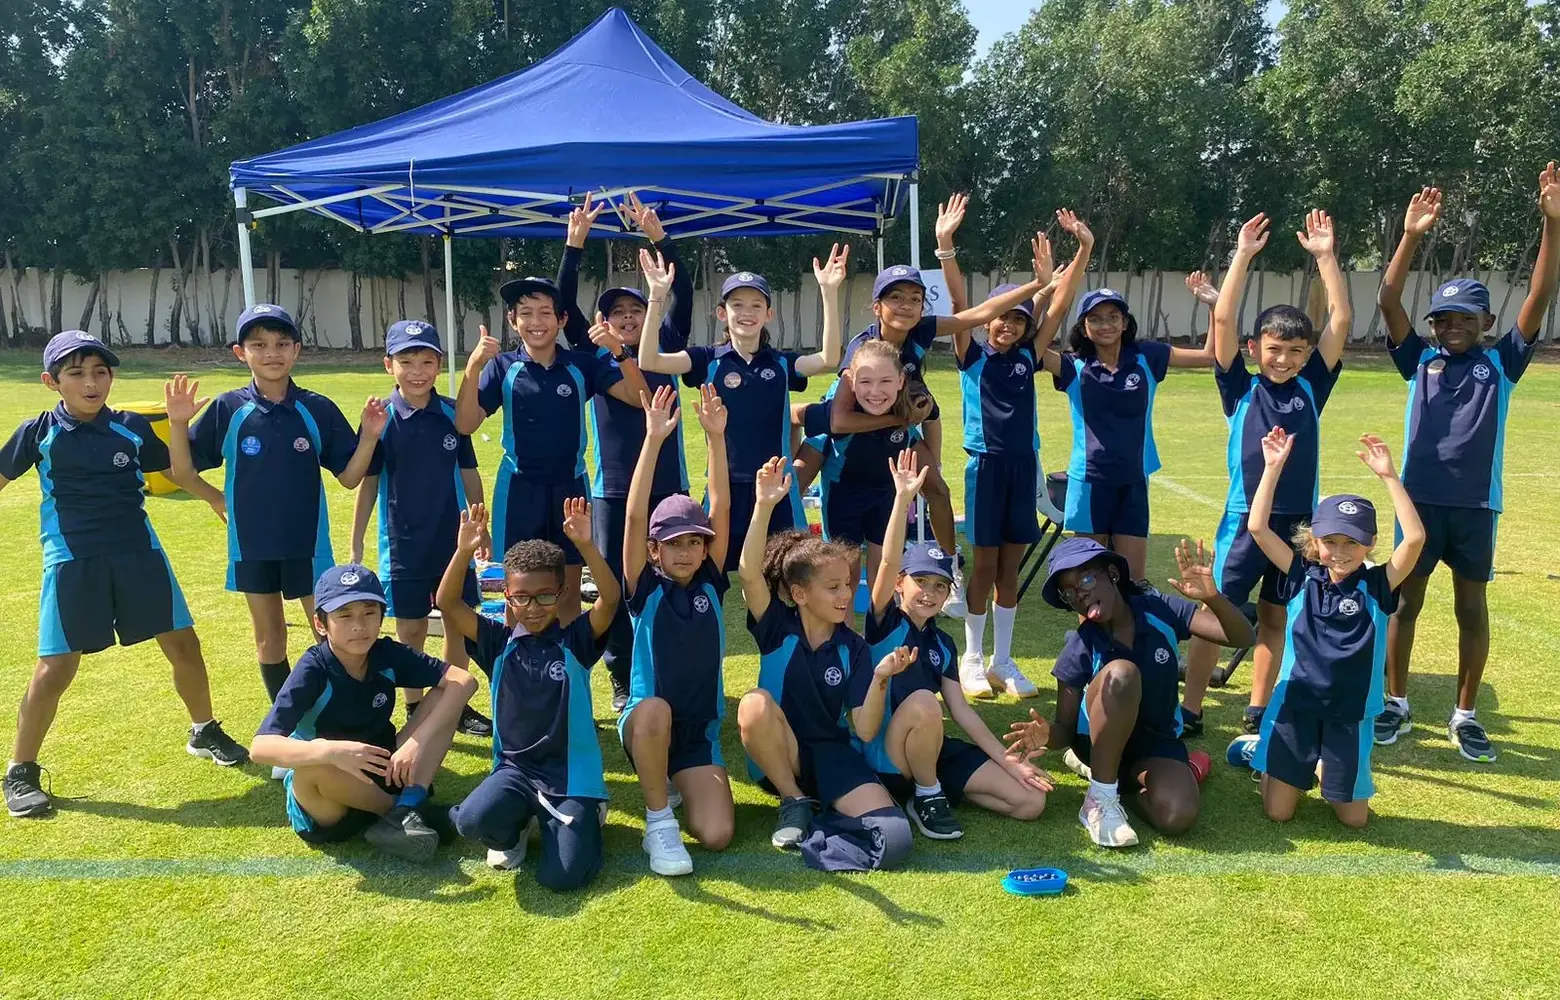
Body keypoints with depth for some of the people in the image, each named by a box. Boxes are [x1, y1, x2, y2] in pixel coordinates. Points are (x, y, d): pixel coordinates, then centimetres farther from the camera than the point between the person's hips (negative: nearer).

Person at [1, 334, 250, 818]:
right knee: (56, 668, -2)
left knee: (183, 643, 6)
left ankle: (205, 733, 28)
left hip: (140, 553, 2)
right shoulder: (40, 432, -2)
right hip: (72, 562, -2)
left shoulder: (132, 428, 3)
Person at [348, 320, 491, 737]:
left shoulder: (452, 414, -2)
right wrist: (355, 547, -4)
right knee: (411, 631, 7)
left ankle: (457, 706, 25)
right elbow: (367, 483, -4)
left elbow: (468, 475, 6)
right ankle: (415, 713, 22)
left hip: (454, 539, 3)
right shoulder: (382, 420, -8)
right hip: (404, 544, -2)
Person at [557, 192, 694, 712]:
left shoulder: (665, 352, 6)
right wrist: (574, 245, -14)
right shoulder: (595, 359, 6)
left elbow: (683, 295, -4)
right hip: (612, 490, 0)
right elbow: (565, 307, -4)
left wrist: (659, 238, -15)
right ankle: (623, 681, 18)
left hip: (667, 486, 0)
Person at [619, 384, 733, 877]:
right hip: (644, 724, -3)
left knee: (716, 836, -15)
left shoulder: (710, 584, 1)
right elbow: (635, 517, -19)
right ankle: (658, 821, -17)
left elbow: (721, 508, -8)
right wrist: (653, 440, -29)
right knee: (655, 710, -39)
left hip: (699, 731, 3)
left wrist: (715, 437, -17)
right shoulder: (646, 589, -6)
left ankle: (675, 786, 21)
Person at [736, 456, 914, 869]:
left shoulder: (853, 648, -2)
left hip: (833, 755, 0)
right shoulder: (777, 627, -7)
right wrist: (764, 506, -41)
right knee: (755, 703, -35)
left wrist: (880, 678, -25)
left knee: (893, 838, -27)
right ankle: (794, 801, -12)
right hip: (778, 756, 0)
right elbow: (749, 573, -27)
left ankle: (820, 810, -1)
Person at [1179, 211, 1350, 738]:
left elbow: (1342, 320, 0)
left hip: (1300, 521, 3)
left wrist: (1325, 256, -3)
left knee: (1274, 619, 13)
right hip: (1245, 518, -3)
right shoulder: (1240, 388, -2)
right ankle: (1189, 713, 8)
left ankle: (1257, 712, 25)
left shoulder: (1312, 387, 4)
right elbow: (1223, 321, -10)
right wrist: (1242, 256, -11)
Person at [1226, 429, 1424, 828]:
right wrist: (1273, 468, -15)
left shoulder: (1377, 585, -6)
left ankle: (1325, 766, 36)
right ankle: (1261, 751, 31)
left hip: (1349, 715, 0)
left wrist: (1388, 476, -24)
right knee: (1278, 813, 3)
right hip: (1294, 705, 0)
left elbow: (1415, 538, -21)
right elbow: (1258, 528, -11)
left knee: (1354, 819, 8)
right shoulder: (1302, 577, -3)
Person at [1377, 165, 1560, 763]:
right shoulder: (1420, 361, 4)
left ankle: (1465, 715, 23)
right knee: (1405, 601, 7)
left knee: (1472, 608, 10)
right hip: (1420, 499, 0)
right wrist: (1411, 237, -17)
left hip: (1477, 505, 1)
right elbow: (1387, 302, -7)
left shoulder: (1502, 363, 4)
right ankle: (1396, 704, 20)